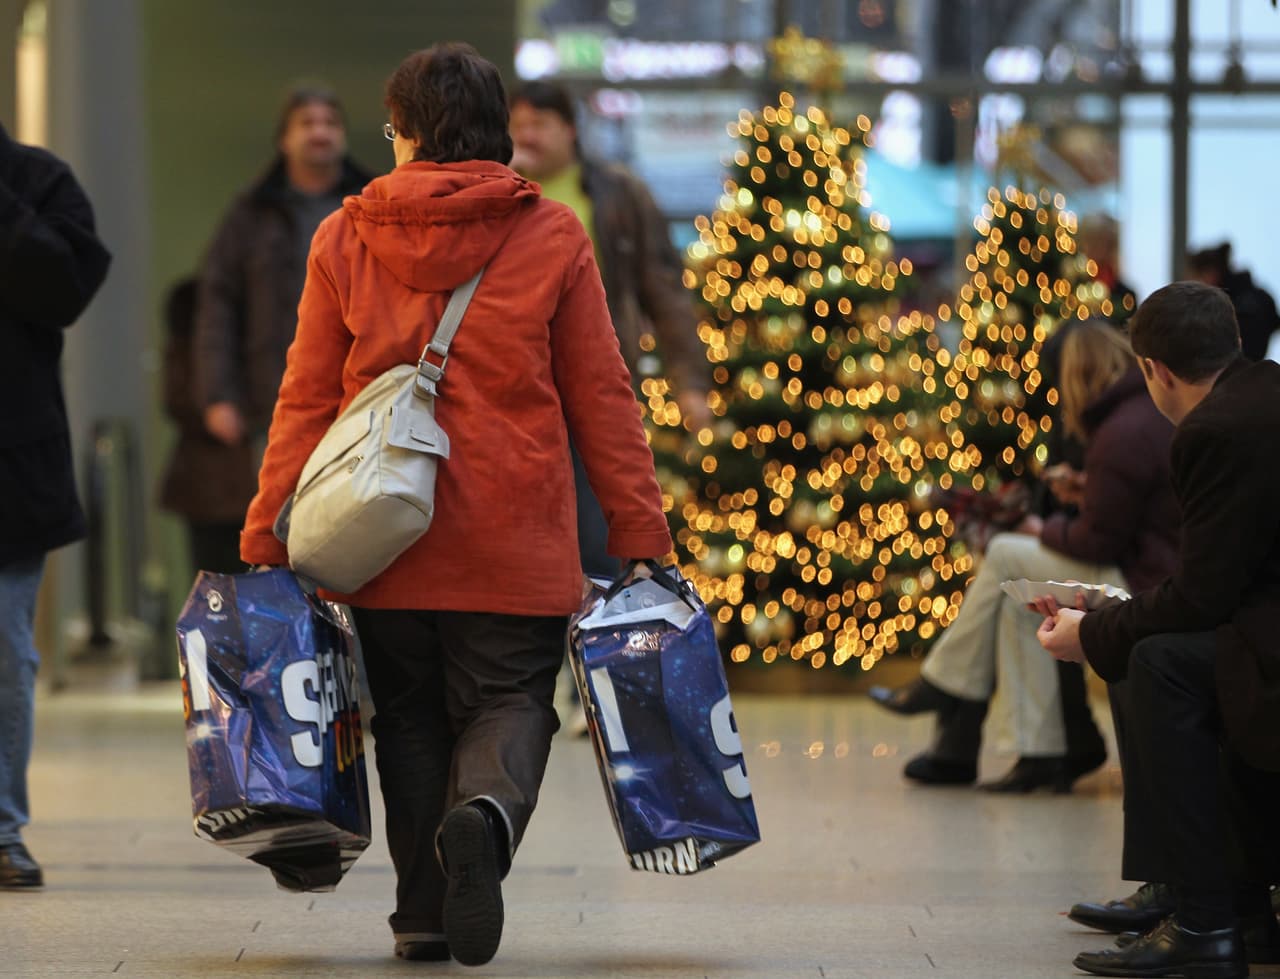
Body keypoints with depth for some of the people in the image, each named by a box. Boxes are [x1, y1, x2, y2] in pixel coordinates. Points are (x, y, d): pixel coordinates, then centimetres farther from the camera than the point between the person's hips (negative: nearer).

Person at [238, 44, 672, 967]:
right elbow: (601, 396, 1)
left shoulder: (344, 238, 3)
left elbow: (307, 398, 3)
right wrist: (641, 534, 4)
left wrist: (267, 536, 7)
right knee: (510, 701, 5)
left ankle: (424, 911, 12)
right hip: (514, 544, -1)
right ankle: (488, 811, -27)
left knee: (410, 717, 14)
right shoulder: (553, 238, 1)